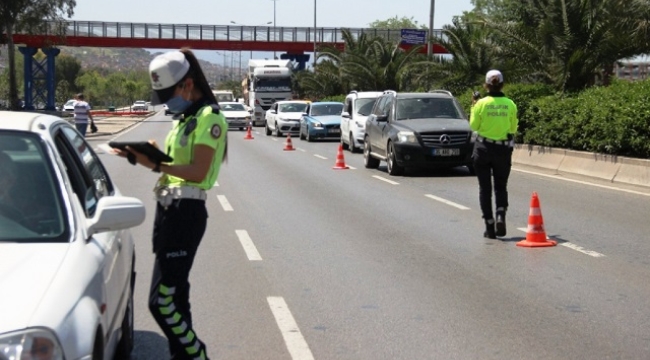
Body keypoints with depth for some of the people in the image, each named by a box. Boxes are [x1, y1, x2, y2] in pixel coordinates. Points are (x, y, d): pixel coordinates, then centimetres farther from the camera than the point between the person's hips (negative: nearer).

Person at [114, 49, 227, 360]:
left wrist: (155, 165, -27)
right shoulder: (184, 117, 19)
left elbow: (197, 171, -19)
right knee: (174, 297, 13)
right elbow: (176, 164, 15)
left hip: (185, 212, -10)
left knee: (161, 301, -11)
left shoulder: (208, 117, -10)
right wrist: (150, 156, -2)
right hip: (168, 207, 10)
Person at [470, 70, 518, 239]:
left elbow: (473, 126, 0)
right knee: (501, 187, 16)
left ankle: (490, 227, 6)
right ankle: (501, 215, -10)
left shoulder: (481, 104, -9)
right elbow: (513, 128, 2)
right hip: (503, 150, 1)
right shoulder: (510, 104, -4)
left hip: (483, 149, -1)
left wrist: (473, 107, 10)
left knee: (485, 188, 9)